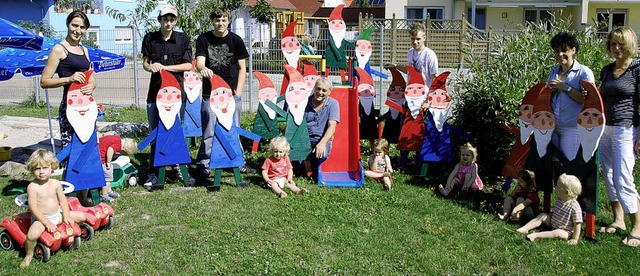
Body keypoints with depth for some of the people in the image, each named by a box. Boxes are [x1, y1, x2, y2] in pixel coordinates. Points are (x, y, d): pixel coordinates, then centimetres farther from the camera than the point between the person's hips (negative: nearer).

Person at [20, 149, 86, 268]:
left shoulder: (55, 183, -1)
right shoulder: (32, 187, -17)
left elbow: (63, 200, 6)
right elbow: (33, 208, -18)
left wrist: (66, 216, -6)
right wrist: (47, 222, -21)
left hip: (57, 214, 5)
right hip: (40, 218, -5)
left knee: (82, 216, -1)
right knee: (32, 234, -34)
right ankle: (28, 255, -5)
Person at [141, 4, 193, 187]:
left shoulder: (183, 39, 2)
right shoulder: (150, 38, 5)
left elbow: (188, 65, -1)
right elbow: (145, 62, 11)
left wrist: (165, 67, -11)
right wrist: (150, 67, -12)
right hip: (155, 91, 1)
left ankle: (179, 167, 21)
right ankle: (154, 173, 8)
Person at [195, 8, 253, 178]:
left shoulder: (236, 40, 5)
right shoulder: (203, 40, 3)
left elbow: (242, 67, 7)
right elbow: (199, 62, -7)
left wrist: (238, 91, 0)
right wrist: (203, 68, -32)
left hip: (232, 93, 1)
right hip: (210, 93, -1)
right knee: (209, 131, -1)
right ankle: (203, 164, 9)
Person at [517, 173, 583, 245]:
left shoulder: (575, 207, -28)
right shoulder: (559, 199, -5)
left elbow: (578, 224, -25)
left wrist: (575, 239, -24)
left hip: (565, 231, -7)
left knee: (558, 233, -36)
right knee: (542, 215, -5)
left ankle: (536, 235, -39)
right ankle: (525, 228, -15)